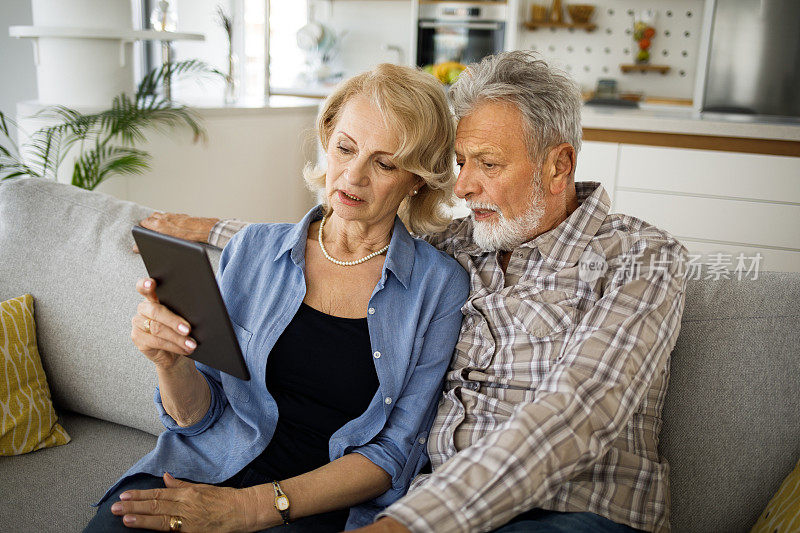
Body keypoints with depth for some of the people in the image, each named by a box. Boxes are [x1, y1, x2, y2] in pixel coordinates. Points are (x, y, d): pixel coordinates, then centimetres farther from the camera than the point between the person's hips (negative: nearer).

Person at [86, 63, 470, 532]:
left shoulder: (442, 287, -3)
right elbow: (200, 414, 6)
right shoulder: (254, 249, 4)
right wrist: (173, 363, -16)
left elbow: (394, 454, -5)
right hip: (205, 471, 3)